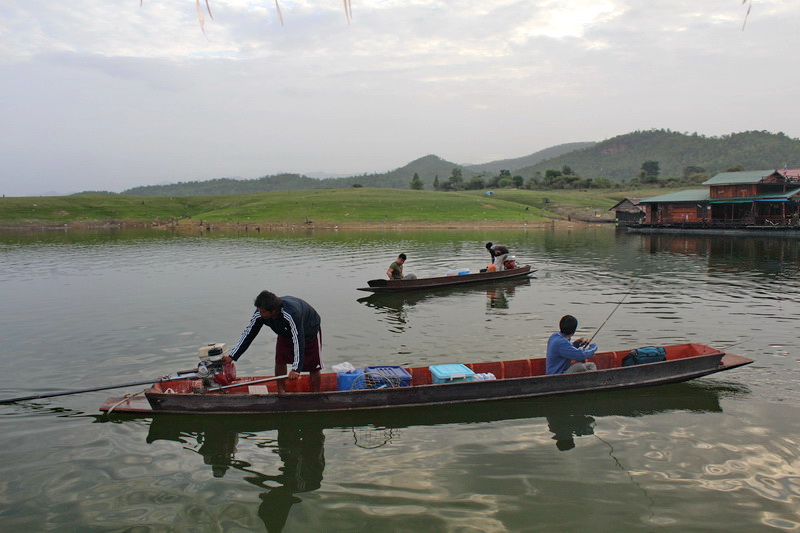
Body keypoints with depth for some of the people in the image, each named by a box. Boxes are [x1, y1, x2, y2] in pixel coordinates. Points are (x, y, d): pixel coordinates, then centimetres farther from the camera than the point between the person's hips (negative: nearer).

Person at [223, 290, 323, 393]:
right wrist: (232, 356, -20)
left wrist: (296, 369, -52)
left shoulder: (291, 314, -46)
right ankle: (281, 392, 10)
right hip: (286, 332, 6)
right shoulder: (259, 314, -27)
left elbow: (298, 340, -47)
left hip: (310, 330, -5)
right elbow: (248, 334, -16)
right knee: (279, 359, -6)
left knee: (313, 366, -4)